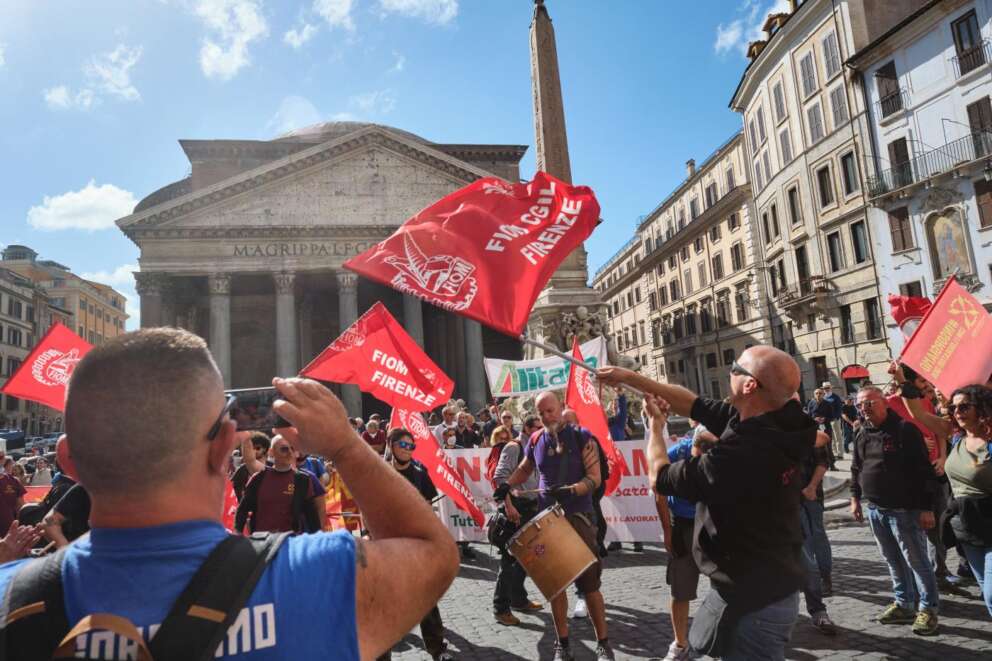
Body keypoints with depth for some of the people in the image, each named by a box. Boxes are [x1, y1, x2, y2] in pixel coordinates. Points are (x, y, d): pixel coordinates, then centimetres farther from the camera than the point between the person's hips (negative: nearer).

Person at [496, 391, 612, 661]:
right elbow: (524, 469, 22)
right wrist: (506, 485, 4)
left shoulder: (582, 437, -7)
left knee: (588, 582, -1)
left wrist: (571, 490, -28)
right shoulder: (535, 441, 5)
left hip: (579, 516, -3)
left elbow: (594, 478, -11)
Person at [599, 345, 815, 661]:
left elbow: (660, 476, -16)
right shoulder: (774, 423, -7)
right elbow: (693, 403, 6)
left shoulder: (739, 455, -34)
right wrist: (630, 377, 9)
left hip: (753, 600, -9)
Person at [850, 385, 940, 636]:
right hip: (875, 509, 7)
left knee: (916, 561, 3)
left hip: (904, 509, -6)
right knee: (893, 561, 15)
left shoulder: (905, 430, -12)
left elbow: (924, 471, -14)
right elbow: (856, 469, 19)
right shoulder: (861, 434, 8)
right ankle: (904, 605, 26)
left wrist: (926, 508, -16)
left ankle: (928, 609, 15)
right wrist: (855, 498, 14)